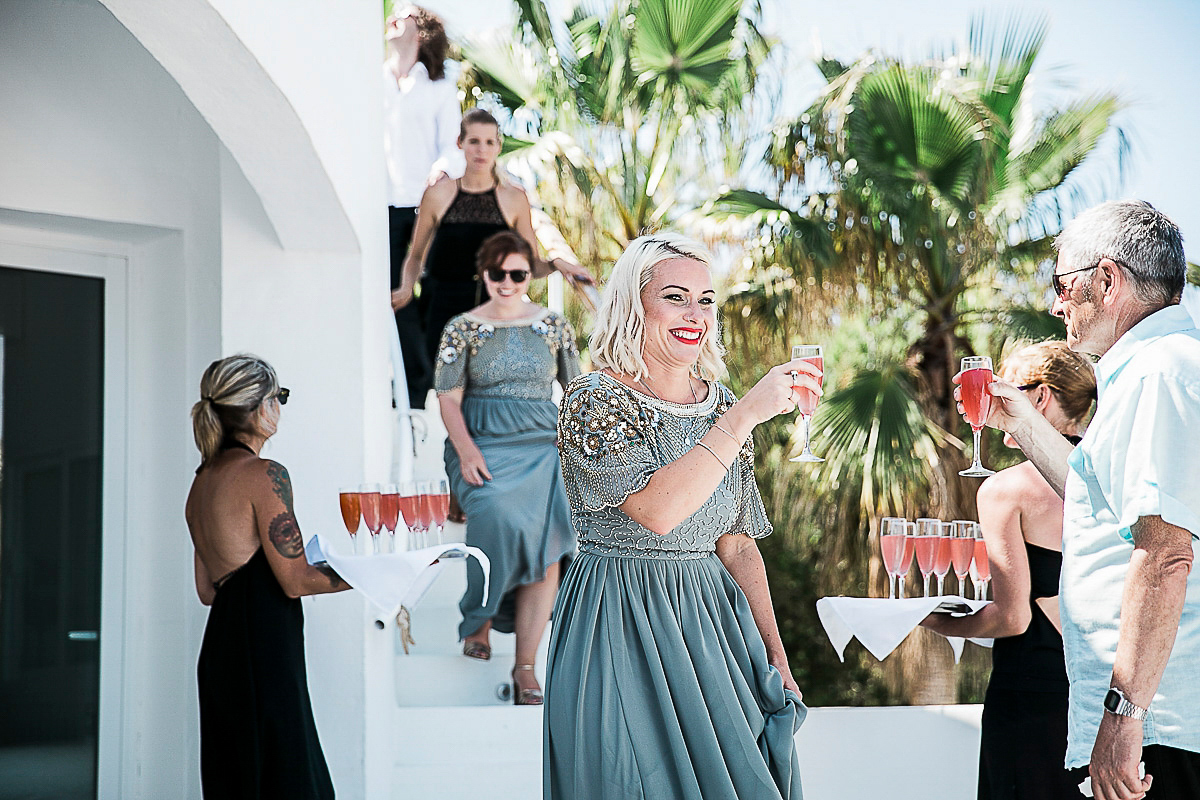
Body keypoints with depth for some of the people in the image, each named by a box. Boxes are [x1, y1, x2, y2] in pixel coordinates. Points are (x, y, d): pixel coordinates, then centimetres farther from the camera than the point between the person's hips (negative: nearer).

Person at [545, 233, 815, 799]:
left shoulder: (721, 407, 8)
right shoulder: (593, 400, -10)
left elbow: (737, 545, 11)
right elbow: (658, 509, -26)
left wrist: (777, 659, 4)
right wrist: (746, 415, -25)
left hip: (712, 624, 5)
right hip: (620, 630, -5)